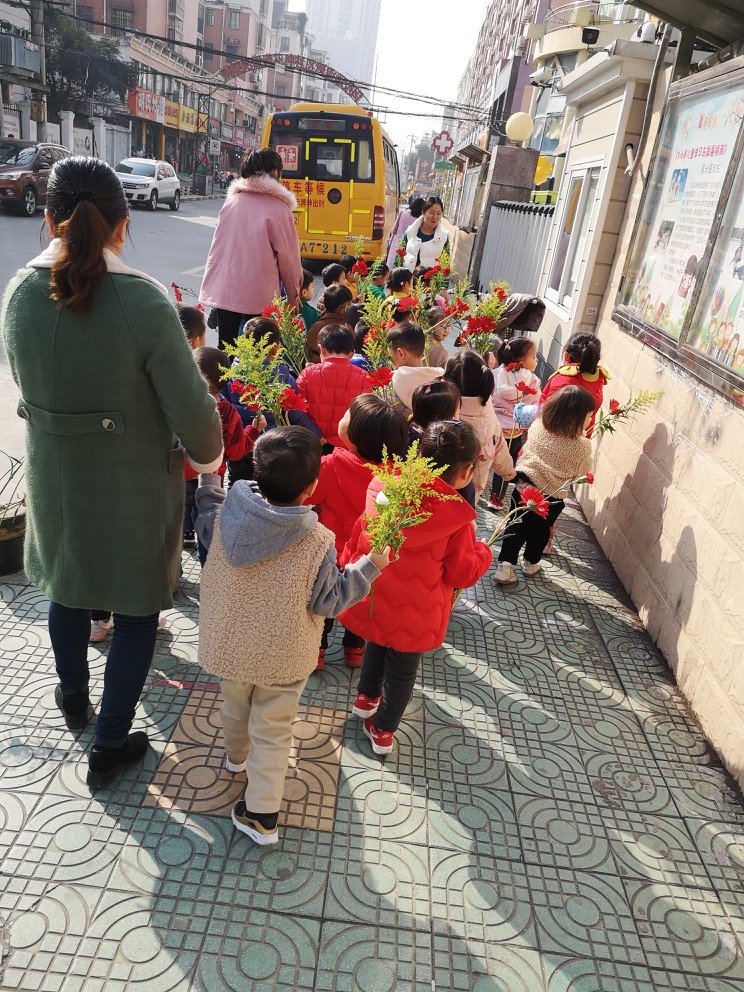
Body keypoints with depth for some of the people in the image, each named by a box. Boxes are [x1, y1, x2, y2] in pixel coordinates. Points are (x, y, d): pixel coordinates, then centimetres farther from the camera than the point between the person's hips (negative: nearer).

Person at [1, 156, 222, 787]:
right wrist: (208, 455, -1)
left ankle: (74, 696, 53)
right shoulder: (145, 301, -25)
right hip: (134, 486, -4)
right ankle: (110, 747, 29)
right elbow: (191, 407, -21)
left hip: (54, 476, 5)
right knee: (136, 610, 15)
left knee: (67, 582, 29)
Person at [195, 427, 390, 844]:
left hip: (229, 645, 4)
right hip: (281, 658, -4)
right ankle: (261, 815, 25)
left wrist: (208, 480, 20)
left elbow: (207, 530, 6)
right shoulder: (318, 543, -28)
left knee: (236, 704, 31)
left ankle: (237, 755, 60)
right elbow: (327, 601, -16)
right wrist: (371, 565, -8)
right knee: (272, 731, 13)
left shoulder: (228, 513, -18)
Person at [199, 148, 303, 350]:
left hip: (224, 290, 4)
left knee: (226, 349, 11)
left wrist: (210, 284, 18)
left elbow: (218, 245, 10)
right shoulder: (278, 208, -7)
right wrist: (293, 294, 8)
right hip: (259, 294, -4)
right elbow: (287, 255, -3)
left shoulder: (232, 201, 6)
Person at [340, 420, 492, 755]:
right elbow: (462, 574, -12)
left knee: (376, 646, 33)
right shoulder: (456, 517, -21)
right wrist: (482, 552, 7)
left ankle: (366, 697, 55)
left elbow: (356, 540, 1)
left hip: (370, 599, 4)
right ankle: (383, 730, 39)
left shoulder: (383, 488, -11)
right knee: (402, 671, 21)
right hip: (412, 617, -4)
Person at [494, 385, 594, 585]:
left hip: (524, 487, 2)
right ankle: (531, 563, 41)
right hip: (551, 498, -2)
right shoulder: (581, 446, -21)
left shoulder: (538, 426, -10)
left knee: (517, 527, 16)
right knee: (540, 531, 22)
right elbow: (581, 471, -5)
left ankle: (505, 565, 8)